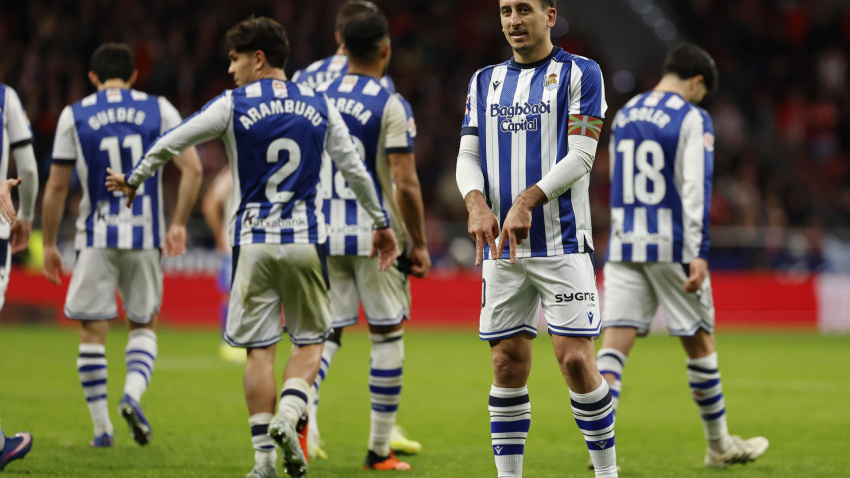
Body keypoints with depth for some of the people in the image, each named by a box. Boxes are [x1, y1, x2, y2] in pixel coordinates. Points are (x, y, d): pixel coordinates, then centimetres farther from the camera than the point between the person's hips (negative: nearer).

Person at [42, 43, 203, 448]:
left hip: (96, 238, -1)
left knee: (92, 332, 7)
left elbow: (56, 187, 2)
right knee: (143, 325, 16)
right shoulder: (159, 110, 4)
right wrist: (178, 223, 6)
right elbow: (192, 169, -3)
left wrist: (49, 244, 10)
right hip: (145, 237, 1)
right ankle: (133, 393, -10)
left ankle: (101, 428, 6)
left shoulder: (74, 116, 2)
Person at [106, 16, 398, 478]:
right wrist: (382, 223, 19)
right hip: (305, 241, 1)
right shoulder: (319, 106, 5)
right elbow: (353, 168, 8)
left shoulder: (232, 106, -3)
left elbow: (170, 142, 3)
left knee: (259, 348, 3)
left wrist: (134, 180, 19)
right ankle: (288, 414, -14)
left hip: (253, 244, -1)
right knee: (309, 340, 12)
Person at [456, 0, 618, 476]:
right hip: (501, 246, 4)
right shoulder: (485, 81, 15)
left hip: (562, 243, -4)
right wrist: (477, 204, -11)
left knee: (576, 360, -10)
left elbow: (580, 156, -8)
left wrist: (526, 202, -19)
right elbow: (468, 157, 10)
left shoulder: (579, 73, 0)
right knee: (508, 363, 4)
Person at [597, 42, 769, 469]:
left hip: (623, 243, 5)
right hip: (671, 246, -5)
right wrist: (697, 253, -19)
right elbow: (696, 188, -15)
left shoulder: (624, 115, 14)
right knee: (699, 343, 10)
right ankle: (719, 446, 21)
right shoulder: (693, 119, -6)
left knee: (614, 343, -4)